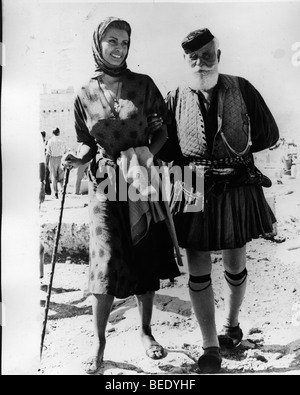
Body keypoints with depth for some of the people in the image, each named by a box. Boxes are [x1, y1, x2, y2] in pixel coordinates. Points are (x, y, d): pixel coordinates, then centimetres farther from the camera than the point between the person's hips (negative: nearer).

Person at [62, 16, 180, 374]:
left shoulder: (143, 85, 3)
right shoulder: (85, 95, 4)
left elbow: (162, 132, 5)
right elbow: (89, 144, 10)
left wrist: (147, 155, -14)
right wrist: (79, 159, -11)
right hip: (105, 184, 0)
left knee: (146, 258, 6)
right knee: (107, 260, -7)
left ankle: (145, 331, 26)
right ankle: (99, 343, 12)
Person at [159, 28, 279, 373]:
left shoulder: (242, 90, 1)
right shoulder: (175, 99, 2)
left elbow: (269, 135, 4)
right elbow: (165, 150, 1)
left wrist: (237, 147, -4)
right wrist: (195, 163, -12)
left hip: (237, 189, 1)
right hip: (194, 192, 0)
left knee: (235, 265, 15)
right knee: (198, 271, 2)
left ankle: (231, 325, 41)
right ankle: (210, 345, 18)